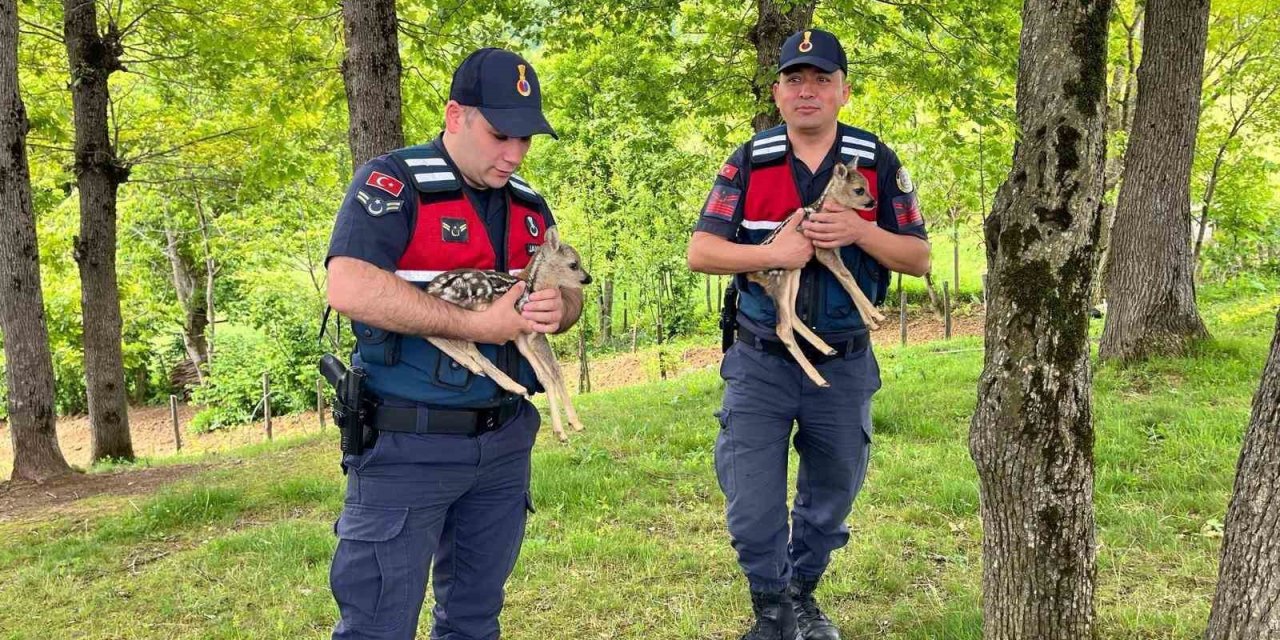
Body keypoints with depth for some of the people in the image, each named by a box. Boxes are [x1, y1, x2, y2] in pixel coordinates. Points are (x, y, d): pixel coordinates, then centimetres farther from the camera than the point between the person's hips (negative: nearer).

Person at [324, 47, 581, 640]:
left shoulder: (528, 203, 9)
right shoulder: (393, 183, -11)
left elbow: (569, 291, 16)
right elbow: (350, 289, -26)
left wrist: (559, 308, -10)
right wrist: (477, 325, -24)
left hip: (505, 441, 6)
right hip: (408, 446, -6)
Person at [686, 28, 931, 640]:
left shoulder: (878, 164, -1)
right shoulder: (748, 162, -2)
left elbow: (920, 257, -1)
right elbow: (700, 251, -7)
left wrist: (860, 232, -19)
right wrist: (772, 252, -23)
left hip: (844, 365, 1)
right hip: (759, 361, -1)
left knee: (830, 496, 16)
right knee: (751, 503, -1)